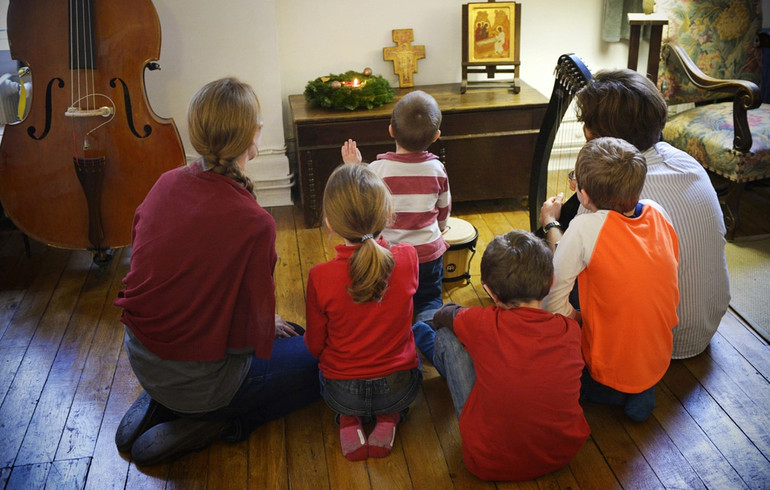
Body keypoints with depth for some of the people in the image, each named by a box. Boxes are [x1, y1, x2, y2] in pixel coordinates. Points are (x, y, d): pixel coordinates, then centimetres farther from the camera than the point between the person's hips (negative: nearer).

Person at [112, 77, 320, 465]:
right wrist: (266, 327, 6)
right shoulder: (253, 223, -28)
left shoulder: (167, 183, -7)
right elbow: (253, 332, -20)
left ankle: (160, 404, 14)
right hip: (196, 375, -7)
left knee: (290, 334, 25)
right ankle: (214, 423, 0)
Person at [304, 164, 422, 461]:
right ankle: (389, 419, 11)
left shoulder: (320, 277, -24)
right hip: (399, 391, 0)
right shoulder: (408, 258, -20)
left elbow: (315, 346, -9)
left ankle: (349, 421, 9)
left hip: (342, 394, 0)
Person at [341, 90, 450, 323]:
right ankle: (429, 321, -10)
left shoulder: (377, 169, -19)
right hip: (428, 253, 1)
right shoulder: (437, 169, -9)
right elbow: (443, 216, 6)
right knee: (429, 300, 18)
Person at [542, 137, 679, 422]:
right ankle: (641, 391, 10)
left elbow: (553, 303, -20)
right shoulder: (657, 213, -8)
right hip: (658, 363, 6)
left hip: (610, 367, -6)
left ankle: (618, 394, 3)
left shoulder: (587, 226, -26)